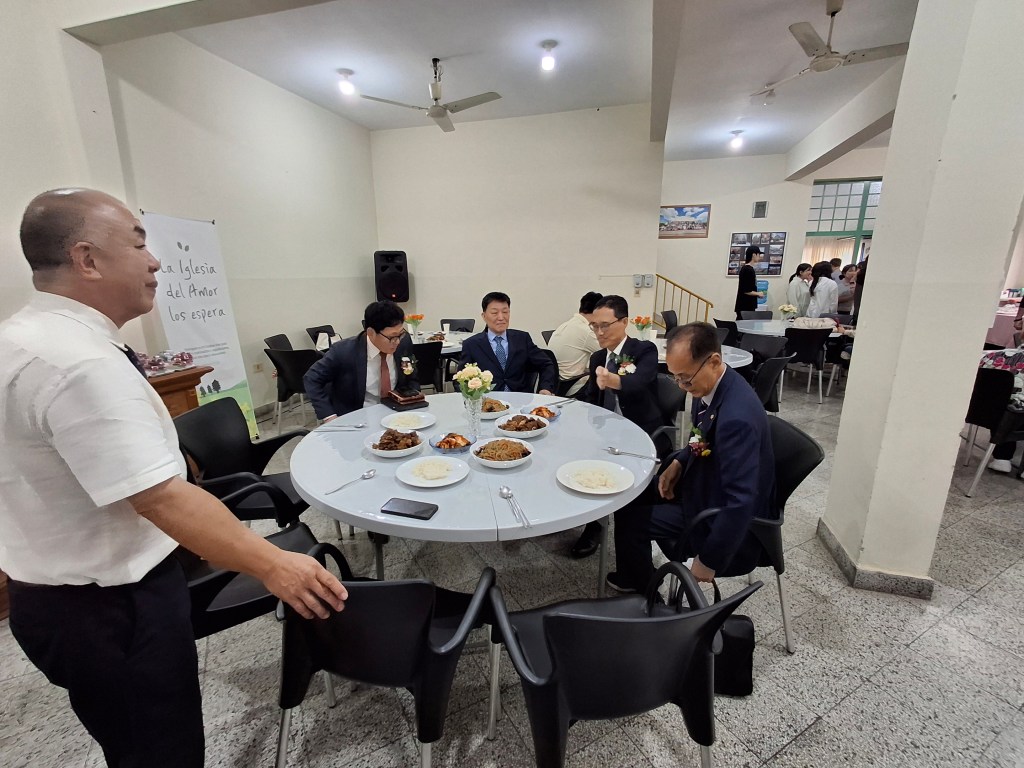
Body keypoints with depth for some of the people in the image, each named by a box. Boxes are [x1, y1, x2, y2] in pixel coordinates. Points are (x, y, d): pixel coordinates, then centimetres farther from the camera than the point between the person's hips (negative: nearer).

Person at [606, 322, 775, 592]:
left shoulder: (737, 417, -36)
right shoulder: (711, 385, -9)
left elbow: (741, 503, -34)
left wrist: (709, 561, -24)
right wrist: (678, 463, -4)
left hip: (729, 520, -8)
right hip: (705, 481, 9)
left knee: (629, 514, -9)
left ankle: (640, 588, 22)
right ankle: (634, 572, 36)